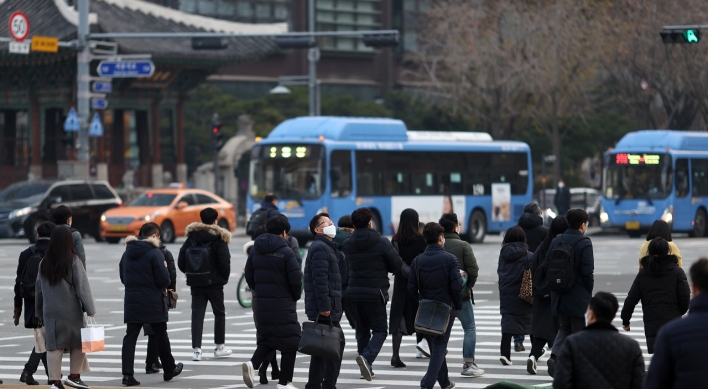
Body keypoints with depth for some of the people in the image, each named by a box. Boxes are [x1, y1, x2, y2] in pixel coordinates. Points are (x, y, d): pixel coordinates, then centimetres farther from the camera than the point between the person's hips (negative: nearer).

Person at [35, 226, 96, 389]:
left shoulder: (44, 264, 4)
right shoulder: (73, 262, -10)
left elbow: (38, 289, 11)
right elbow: (82, 287, -11)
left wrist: (39, 312, 21)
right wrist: (90, 310, -7)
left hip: (50, 312, 4)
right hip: (71, 311, -4)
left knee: (54, 346, 3)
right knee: (78, 343, 11)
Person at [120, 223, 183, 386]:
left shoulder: (127, 253, 6)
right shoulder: (155, 253, -13)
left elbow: (123, 277, 14)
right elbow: (164, 280, -15)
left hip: (132, 302, 4)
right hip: (153, 303, -4)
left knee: (130, 337, 1)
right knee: (161, 337, 12)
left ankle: (127, 374, -10)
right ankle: (169, 370, 27)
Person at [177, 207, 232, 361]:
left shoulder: (192, 237, 3)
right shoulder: (219, 238, -8)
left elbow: (181, 261, 1)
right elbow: (224, 262, -13)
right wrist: (225, 277, 3)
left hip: (196, 283, 3)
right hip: (214, 282, -3)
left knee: (197, 315, 2)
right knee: (219, 313, 14)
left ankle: (197, 350, -7)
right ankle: (219, 347, 20)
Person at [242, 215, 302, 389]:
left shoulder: (255, 251, 7)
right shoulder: (286, 252, -11)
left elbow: (249, 277, 10)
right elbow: (296, 279, -11)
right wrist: (295, 296, 8)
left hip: (261, 303, 6)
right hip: (283, 304, -6)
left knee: (266, 340, 18)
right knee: (289, 342, 5)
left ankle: (253, 364, -9)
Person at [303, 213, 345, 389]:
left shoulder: (326, 247, 22)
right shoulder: (320, 248, -12)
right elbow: (320, 279, -21)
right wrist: (324, 306, -25)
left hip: (321, 308, 10)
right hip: (325, 308, -10)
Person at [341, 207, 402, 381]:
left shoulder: (347, 245, 2)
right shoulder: (382, 243, -10)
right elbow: (397, 266, -5)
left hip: (354, 291, 5)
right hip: (375, 293, -5)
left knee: (362, 330, 16)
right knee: (379, 329, 2)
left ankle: (366, 368, 17)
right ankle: (367, 357, -23)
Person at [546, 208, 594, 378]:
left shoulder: (556, 241, 4)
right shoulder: (584, 243, -13)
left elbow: (547, 267, 5)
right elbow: (587, 271, -16)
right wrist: (589, 290, 0)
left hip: (559, 295, 5)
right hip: (578, 297, -5)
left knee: (564, 328, 16)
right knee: (578, 330, 6)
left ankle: (555, 355, -7)